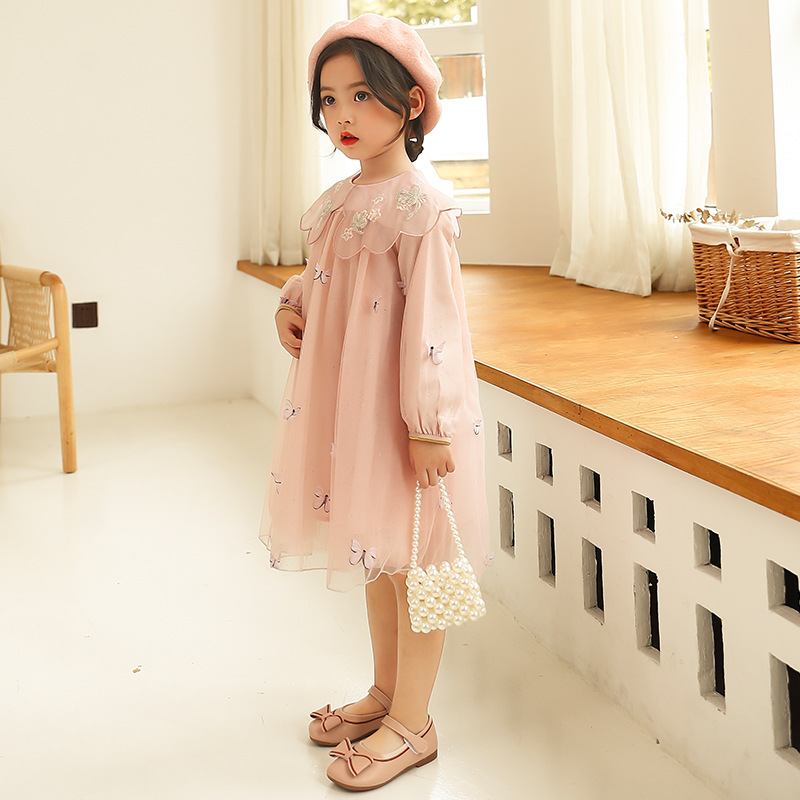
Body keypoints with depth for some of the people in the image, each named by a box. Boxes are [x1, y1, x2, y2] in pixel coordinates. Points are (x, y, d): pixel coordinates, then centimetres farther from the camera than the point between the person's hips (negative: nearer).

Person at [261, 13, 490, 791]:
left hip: (398, 409, -8)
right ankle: (384, 693, 36)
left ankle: (411, 724, 19)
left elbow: (432, 317, -20)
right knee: (374, 556, 19)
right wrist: (290, 304, 3)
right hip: (343, 402, 9)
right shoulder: (338, 199, 9)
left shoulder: (421, 205, -16)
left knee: (409, 560, 3)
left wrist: (428, 422, -21)